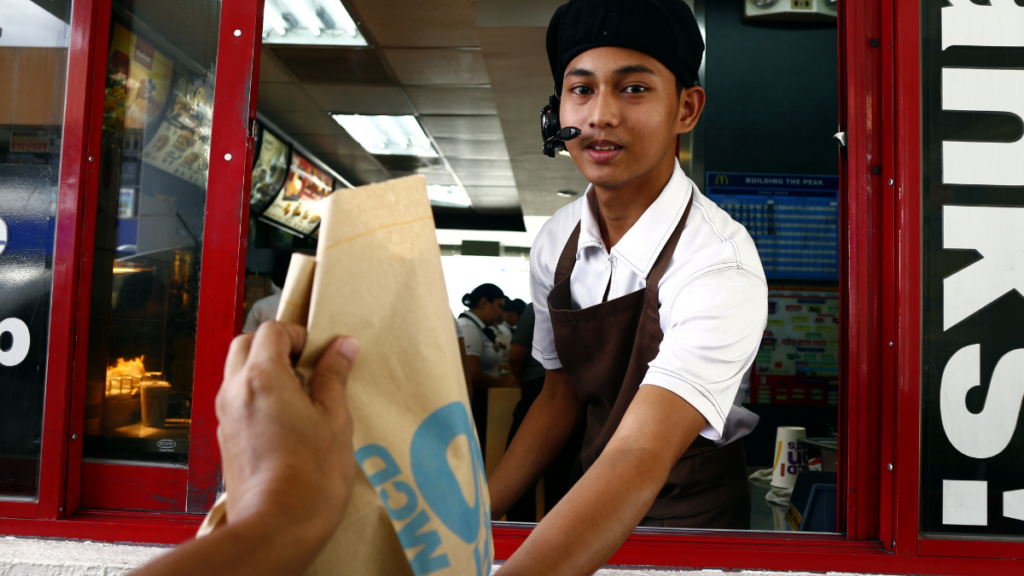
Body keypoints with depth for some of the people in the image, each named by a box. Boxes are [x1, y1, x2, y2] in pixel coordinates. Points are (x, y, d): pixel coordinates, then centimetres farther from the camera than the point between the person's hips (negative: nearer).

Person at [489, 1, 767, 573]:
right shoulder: (557, 242, -9)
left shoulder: (721, 266, -28)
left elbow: (639, 461, -38)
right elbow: (561, 396, 1)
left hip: (692, 509, -5)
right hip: (589, 501, 5)